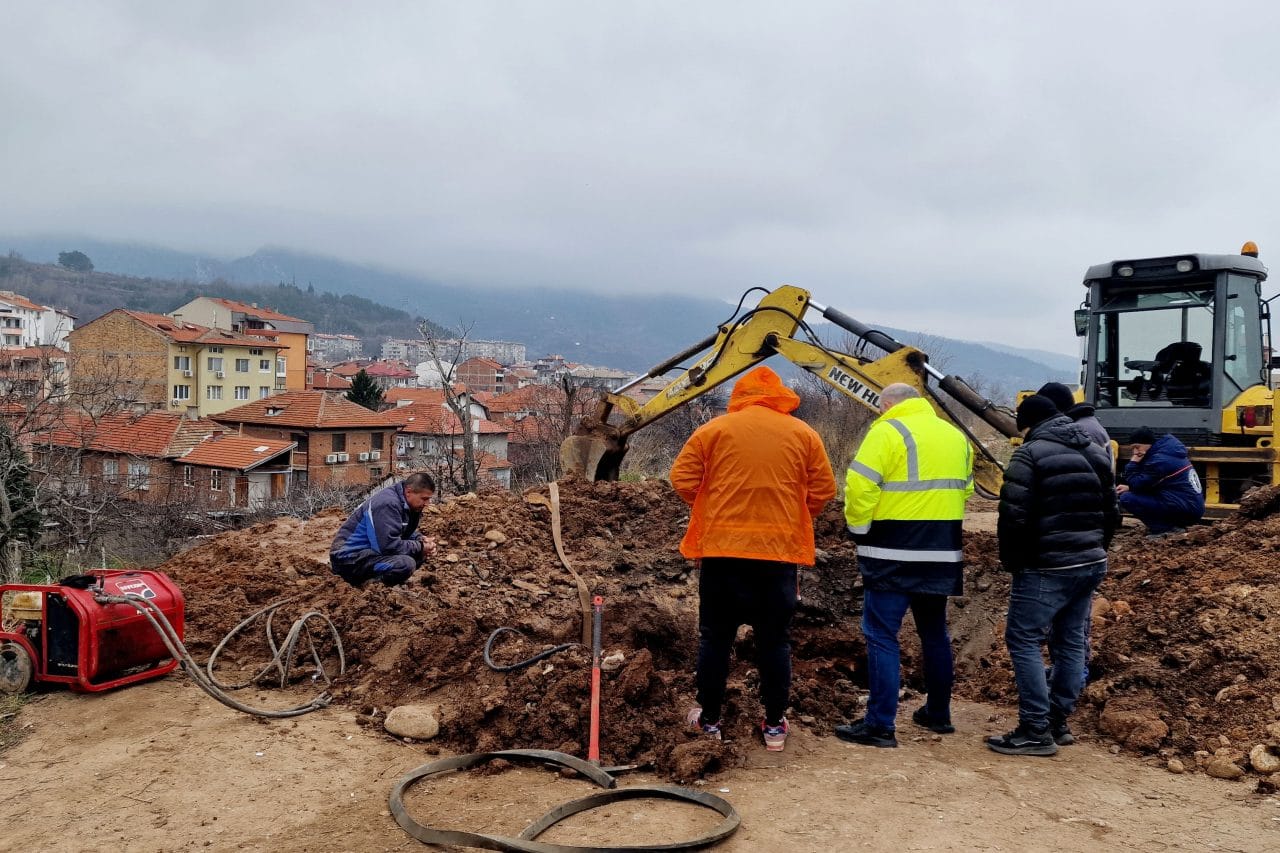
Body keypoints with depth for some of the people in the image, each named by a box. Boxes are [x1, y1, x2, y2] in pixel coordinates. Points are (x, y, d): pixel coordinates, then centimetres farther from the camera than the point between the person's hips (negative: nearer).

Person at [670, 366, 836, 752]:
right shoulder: (803, 434, 5)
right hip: (780, 550, 1)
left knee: (715, 637, 12)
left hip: (722, 549, -1)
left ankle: (709, 718, 21)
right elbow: (823, 491, 4)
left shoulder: (714, 429, 2)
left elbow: (682, 478, 0)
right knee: (775, 641, 11)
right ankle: (775, 725, 18)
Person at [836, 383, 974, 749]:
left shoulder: (888, 432, -10)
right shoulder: (956, 436, 14)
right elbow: (964, 489, 19)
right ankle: (938, 714, 29)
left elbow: (859, 487, -17)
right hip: (942, 554, 7)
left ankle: (880, 724, -3)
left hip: (894, 556, -7)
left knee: (881, 636, -3)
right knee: (934, 633, 19)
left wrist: (860, 529, -4)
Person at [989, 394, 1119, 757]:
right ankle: (1059, 722, 23)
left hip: (1047, 567, -8)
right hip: (1092, 564, 8)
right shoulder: (1095, 452, 14)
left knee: (1023, 639, -3)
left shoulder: (1031, 453, -11)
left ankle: (1036, 731, -5)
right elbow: (1111, 512, 18)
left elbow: (1014, 515, -16)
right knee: (1071, 641, 14)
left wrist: (1011, 560, -4)